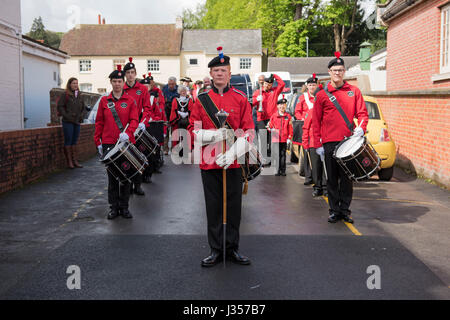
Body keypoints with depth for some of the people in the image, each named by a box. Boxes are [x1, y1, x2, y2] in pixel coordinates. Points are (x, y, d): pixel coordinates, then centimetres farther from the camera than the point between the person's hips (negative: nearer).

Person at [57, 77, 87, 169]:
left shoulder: (79, 96, 14)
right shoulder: (65, 95, -4)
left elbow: (84, 108, 19)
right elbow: (60, 106, -7)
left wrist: (82, 115, 2)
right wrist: (66, 116, -14)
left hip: (77, 122, 6)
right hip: (68, 122, -6)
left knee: (74, 141, 10)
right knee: (68, 141, -2)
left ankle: (75, 161, 16)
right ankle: (69, 161, 2)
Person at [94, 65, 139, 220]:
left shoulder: (130, 100, 3)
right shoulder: (104, 100, 7)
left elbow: (134, 120, -3)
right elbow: (99, 122, 9)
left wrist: (127, 133, -21)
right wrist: (98, 142, 5)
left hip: (126, 142, -1)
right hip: (108, 144, 1)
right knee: (112, 176, 4)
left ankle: (124, 207, 14)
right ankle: (114, 207, 13)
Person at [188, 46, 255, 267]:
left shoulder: (240, 99, 3)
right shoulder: (202, 100, 5)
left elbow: (249, 132, -1)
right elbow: (193, 131, 4)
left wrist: (233, 153, -15)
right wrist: (214, 135, -15)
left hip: (233, 162, 0)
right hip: (209, 163, 0)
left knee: (233, 206, 7)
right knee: (214, 207, 7)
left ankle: (232, 248, 22)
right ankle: (216, 250, 19)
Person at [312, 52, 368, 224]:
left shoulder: (354, 91, 7)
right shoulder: (321, 95, 4)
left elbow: (362, 113, 8)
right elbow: (316, 121, 5)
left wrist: (361, 127, -13)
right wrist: (317, 144, 0)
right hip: (329, 143, -1)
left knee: (347, 177, 5)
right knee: (332, 178, 4)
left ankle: (345, 210, 15)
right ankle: (334, 211, 14)